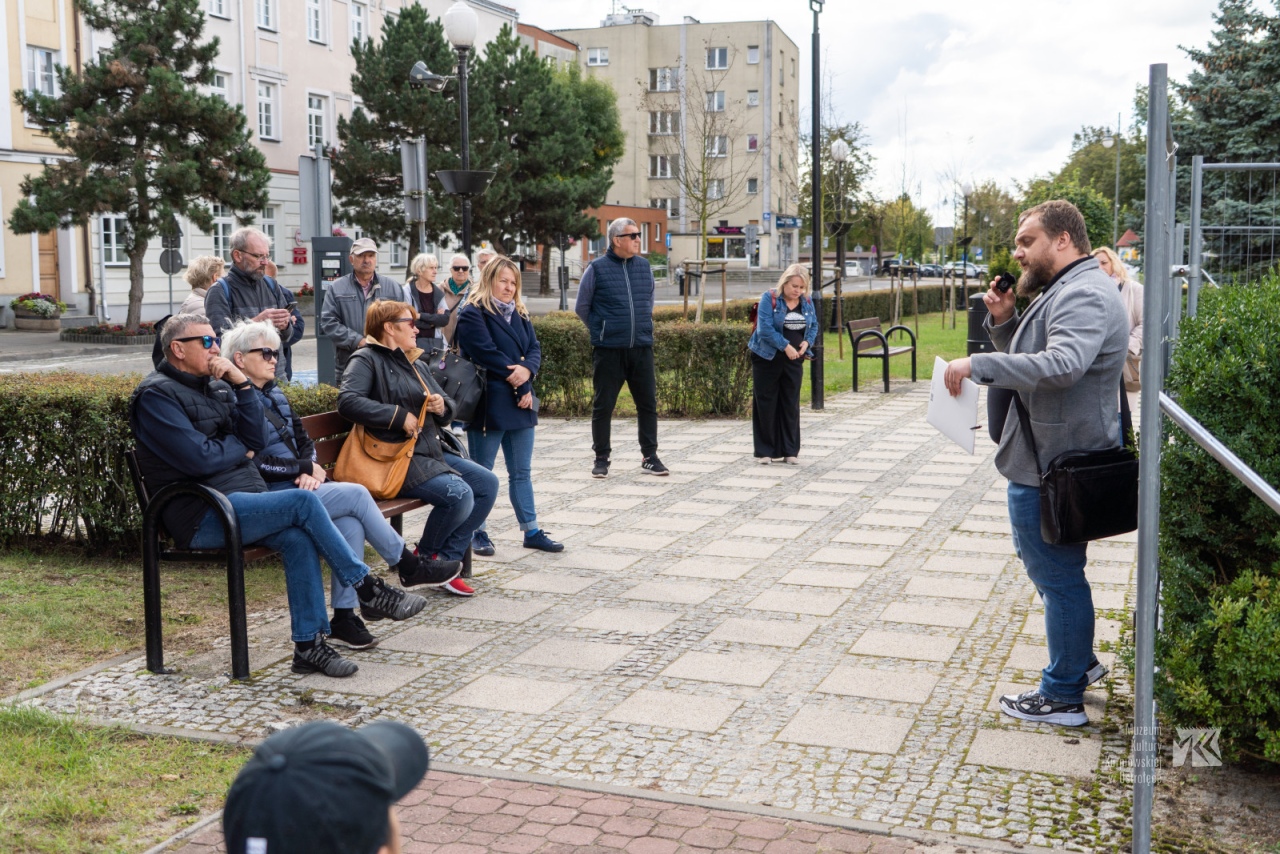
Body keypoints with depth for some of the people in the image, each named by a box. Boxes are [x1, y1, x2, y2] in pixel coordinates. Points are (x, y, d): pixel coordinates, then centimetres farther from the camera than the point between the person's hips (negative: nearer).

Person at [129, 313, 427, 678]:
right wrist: (239, 448, 1)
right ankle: (369, 590, -12)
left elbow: (256, 440, 8)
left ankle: (309, 644, -19)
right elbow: (199, 459, -18)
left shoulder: (215, 386, 19)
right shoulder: (156, 395, -6)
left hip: (242, 500, 8)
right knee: (304, 502, -22)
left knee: (298, 537, -20)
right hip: (202, 516, -8)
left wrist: (240, 382, 0)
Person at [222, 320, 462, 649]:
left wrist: (310, 469, -3)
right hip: (269, 496, -8)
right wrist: (306, 469, -10)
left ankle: (344, 616, -17)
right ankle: (409, 567, 0)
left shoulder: (275, 395, 19)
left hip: (297, 485, 8)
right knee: (356, 495, -18)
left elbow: (304, 441, 20)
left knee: (350, 523, -19)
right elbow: (252, 462, -17)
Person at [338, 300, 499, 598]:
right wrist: (399, 416, -20)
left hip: (432, 450, 10)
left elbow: (445, 414, 25)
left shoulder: (416, 364, 23)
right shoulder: (366, 360, -4)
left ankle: (445, 560, -4)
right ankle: (425, 557, 0)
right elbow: (348, 401, -22)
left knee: (488, 483, -4)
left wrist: (442, 406, -1)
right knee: (459, 494, -26)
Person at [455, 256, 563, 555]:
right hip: (489, 405, -7)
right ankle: (477, 532, 13)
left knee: (521, 472, 11)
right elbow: (488, 355, -16)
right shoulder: (472, 315, -8)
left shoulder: (519, 314, 16)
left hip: (519, 405, 7)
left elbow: (535, 349, 8)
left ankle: (532, 531, 16)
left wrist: (527, 370, -15)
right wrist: (520, 388, -14)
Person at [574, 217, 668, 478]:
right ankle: (601, 459, 15)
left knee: (648, 403, 6)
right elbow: (581, 307, 5)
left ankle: (649, 456, 16)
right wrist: (602, 330, 10)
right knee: (603, 406, 4)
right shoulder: (597, 268, -5)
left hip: (641, 348, 4)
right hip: (608, 350, -4)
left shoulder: (644, 266, 7)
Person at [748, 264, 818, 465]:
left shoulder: (807, 302, 6)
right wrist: (785, 346, -22)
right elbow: (765, 328, -19)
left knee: (791, 404, 7)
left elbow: (814, 325, 13)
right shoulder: (769, 298, -11)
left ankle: (790, 451, 14)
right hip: (768, 359, -4)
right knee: (766, 404, 1)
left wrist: (807, 342, -7)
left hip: (794, 360, 4)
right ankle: (764, 452, 9)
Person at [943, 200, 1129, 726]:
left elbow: (1063, 364, -35)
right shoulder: (1064, 291, 17)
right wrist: (1004, 323, 2)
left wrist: (978, 364, -33)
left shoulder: (1082, 294, -19)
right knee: (1050, 567, 23)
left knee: (1057, 575, -1)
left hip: (1051, 466, -11)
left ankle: (1063, 697, 11)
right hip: (1048, 459, 11)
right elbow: (1027, 361, 20)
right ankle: (1079, 661, 38)